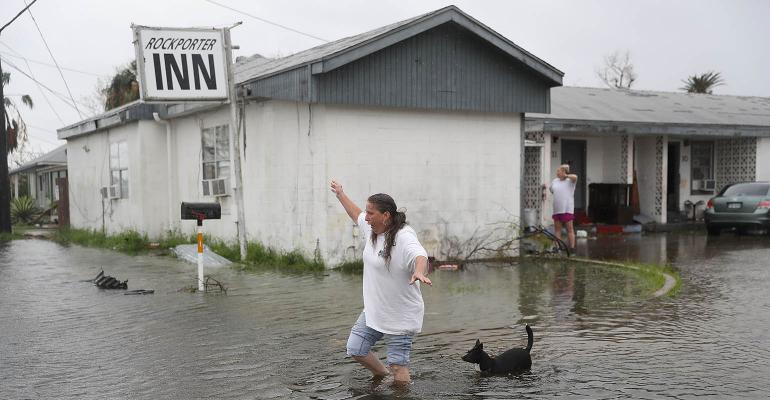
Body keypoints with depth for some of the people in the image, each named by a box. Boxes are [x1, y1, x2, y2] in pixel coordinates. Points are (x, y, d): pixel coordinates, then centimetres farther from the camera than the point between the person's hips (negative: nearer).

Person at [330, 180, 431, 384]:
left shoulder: (403, 236, -23)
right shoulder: (372, 228, 2)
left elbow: (421, 256, -42)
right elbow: (357, 215, 23)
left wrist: (419, 272, -64)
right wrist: (341, 195, 37)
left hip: (401, 316, -8)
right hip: (373, 311, 8)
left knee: (398, 366, -4)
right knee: (355, 349, 12)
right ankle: (381, 374, 37)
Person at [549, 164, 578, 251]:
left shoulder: (570, 181, -3)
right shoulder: (555, 181, 14)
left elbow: (575, 177, -24)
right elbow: (551, 190, 29)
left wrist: (566, 175, -11)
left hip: (567, 209, -6)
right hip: (556, 209, 6)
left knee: (570, 229, -3)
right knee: (557, 229, 8)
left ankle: (572, 247, -3)